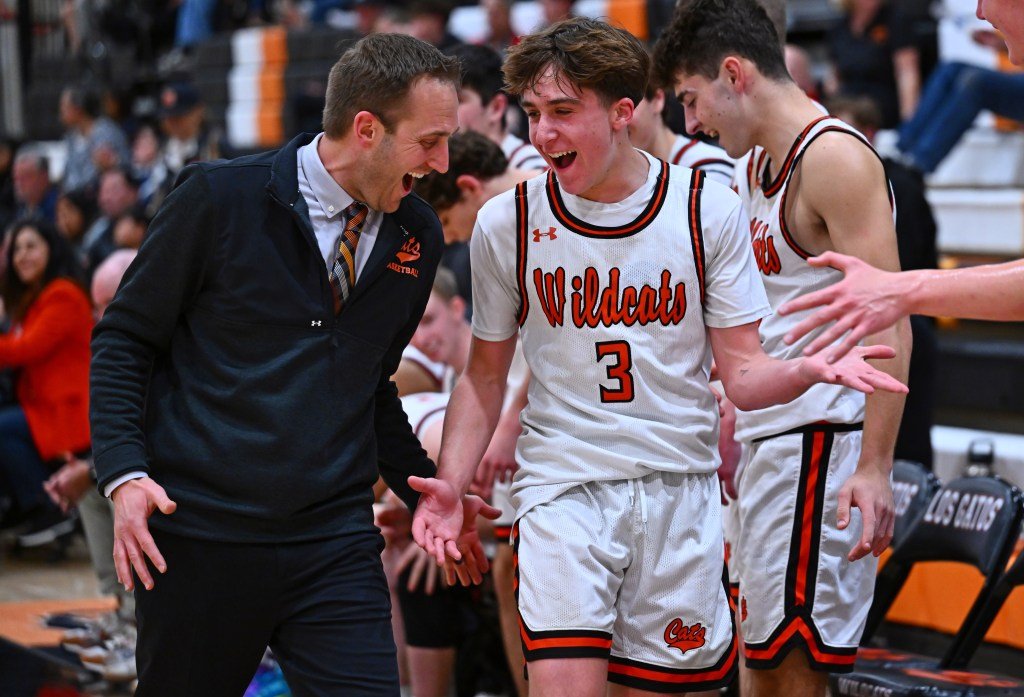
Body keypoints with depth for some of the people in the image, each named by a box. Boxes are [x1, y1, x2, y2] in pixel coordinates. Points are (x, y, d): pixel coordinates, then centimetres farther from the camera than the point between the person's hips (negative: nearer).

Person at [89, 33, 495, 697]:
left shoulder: (418, 236, 8)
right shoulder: (220, 197, -7)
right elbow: (124, 338, 0)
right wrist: (124, 473, -12)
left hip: (337, 542, 3)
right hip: (199, 535, -3)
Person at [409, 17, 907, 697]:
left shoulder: (709, 211, -2)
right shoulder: (507, 222, 0)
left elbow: (744, 375, 0)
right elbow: (485, 376, 10)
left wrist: (807, 370, -22)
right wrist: (451, 484, -4)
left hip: (680, 487, 1)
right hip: (562, 485, -1)